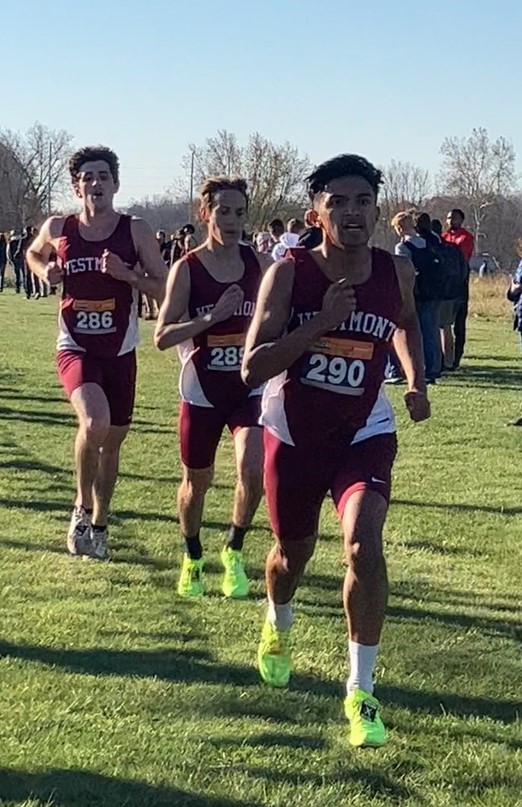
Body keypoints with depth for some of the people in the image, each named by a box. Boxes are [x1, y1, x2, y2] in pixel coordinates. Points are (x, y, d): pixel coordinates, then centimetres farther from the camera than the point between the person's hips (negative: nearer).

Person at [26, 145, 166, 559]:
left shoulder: (136, 230, -6)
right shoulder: (58, 229, -2)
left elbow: (165, 289, -6)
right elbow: (33, 253, 20)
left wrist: (126, 273, -21)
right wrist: (45, 271, -2)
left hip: (121, 353, 2)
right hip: (76, 349, -1)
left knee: (112, 441, 12)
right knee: (94, 422, -28)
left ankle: (98, 525, 34)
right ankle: (83, 507, -3)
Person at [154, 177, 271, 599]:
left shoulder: (260, 264, -1)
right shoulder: (187, 268, -8)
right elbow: (162, 336, -13)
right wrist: (212, 316, -24)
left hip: (250, 386, 1)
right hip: (202, 391, -1)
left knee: (253, 471, -18)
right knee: (197, 481, 13)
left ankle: (234, 552, 8)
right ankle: (192, 558, 38)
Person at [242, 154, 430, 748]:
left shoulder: (397, 274, -8)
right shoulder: (288, 274, -17)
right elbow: (252, 369, -24)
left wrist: (416, 379, 2)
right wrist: (321, 321, -33)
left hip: (365, 433, 0)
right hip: (294, 435, 0)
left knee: (364, 544, -22)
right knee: (294, 550, 17)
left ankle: (361, 692, -7)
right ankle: (277, 628, 55)